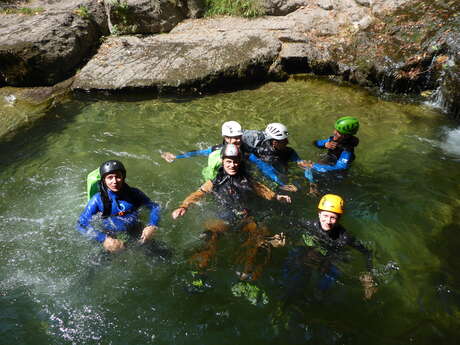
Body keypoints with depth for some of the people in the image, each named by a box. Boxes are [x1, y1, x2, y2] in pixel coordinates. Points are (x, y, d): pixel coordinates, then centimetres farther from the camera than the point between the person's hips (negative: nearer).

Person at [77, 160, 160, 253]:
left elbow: (155, 207, 2)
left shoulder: (134, 194, -7)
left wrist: (152, 226, -19)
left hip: (136, 237, 1)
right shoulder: (98, 199, -11)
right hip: (111, 239, -1)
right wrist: (103, 239, -31)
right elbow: (82, 224, -15)